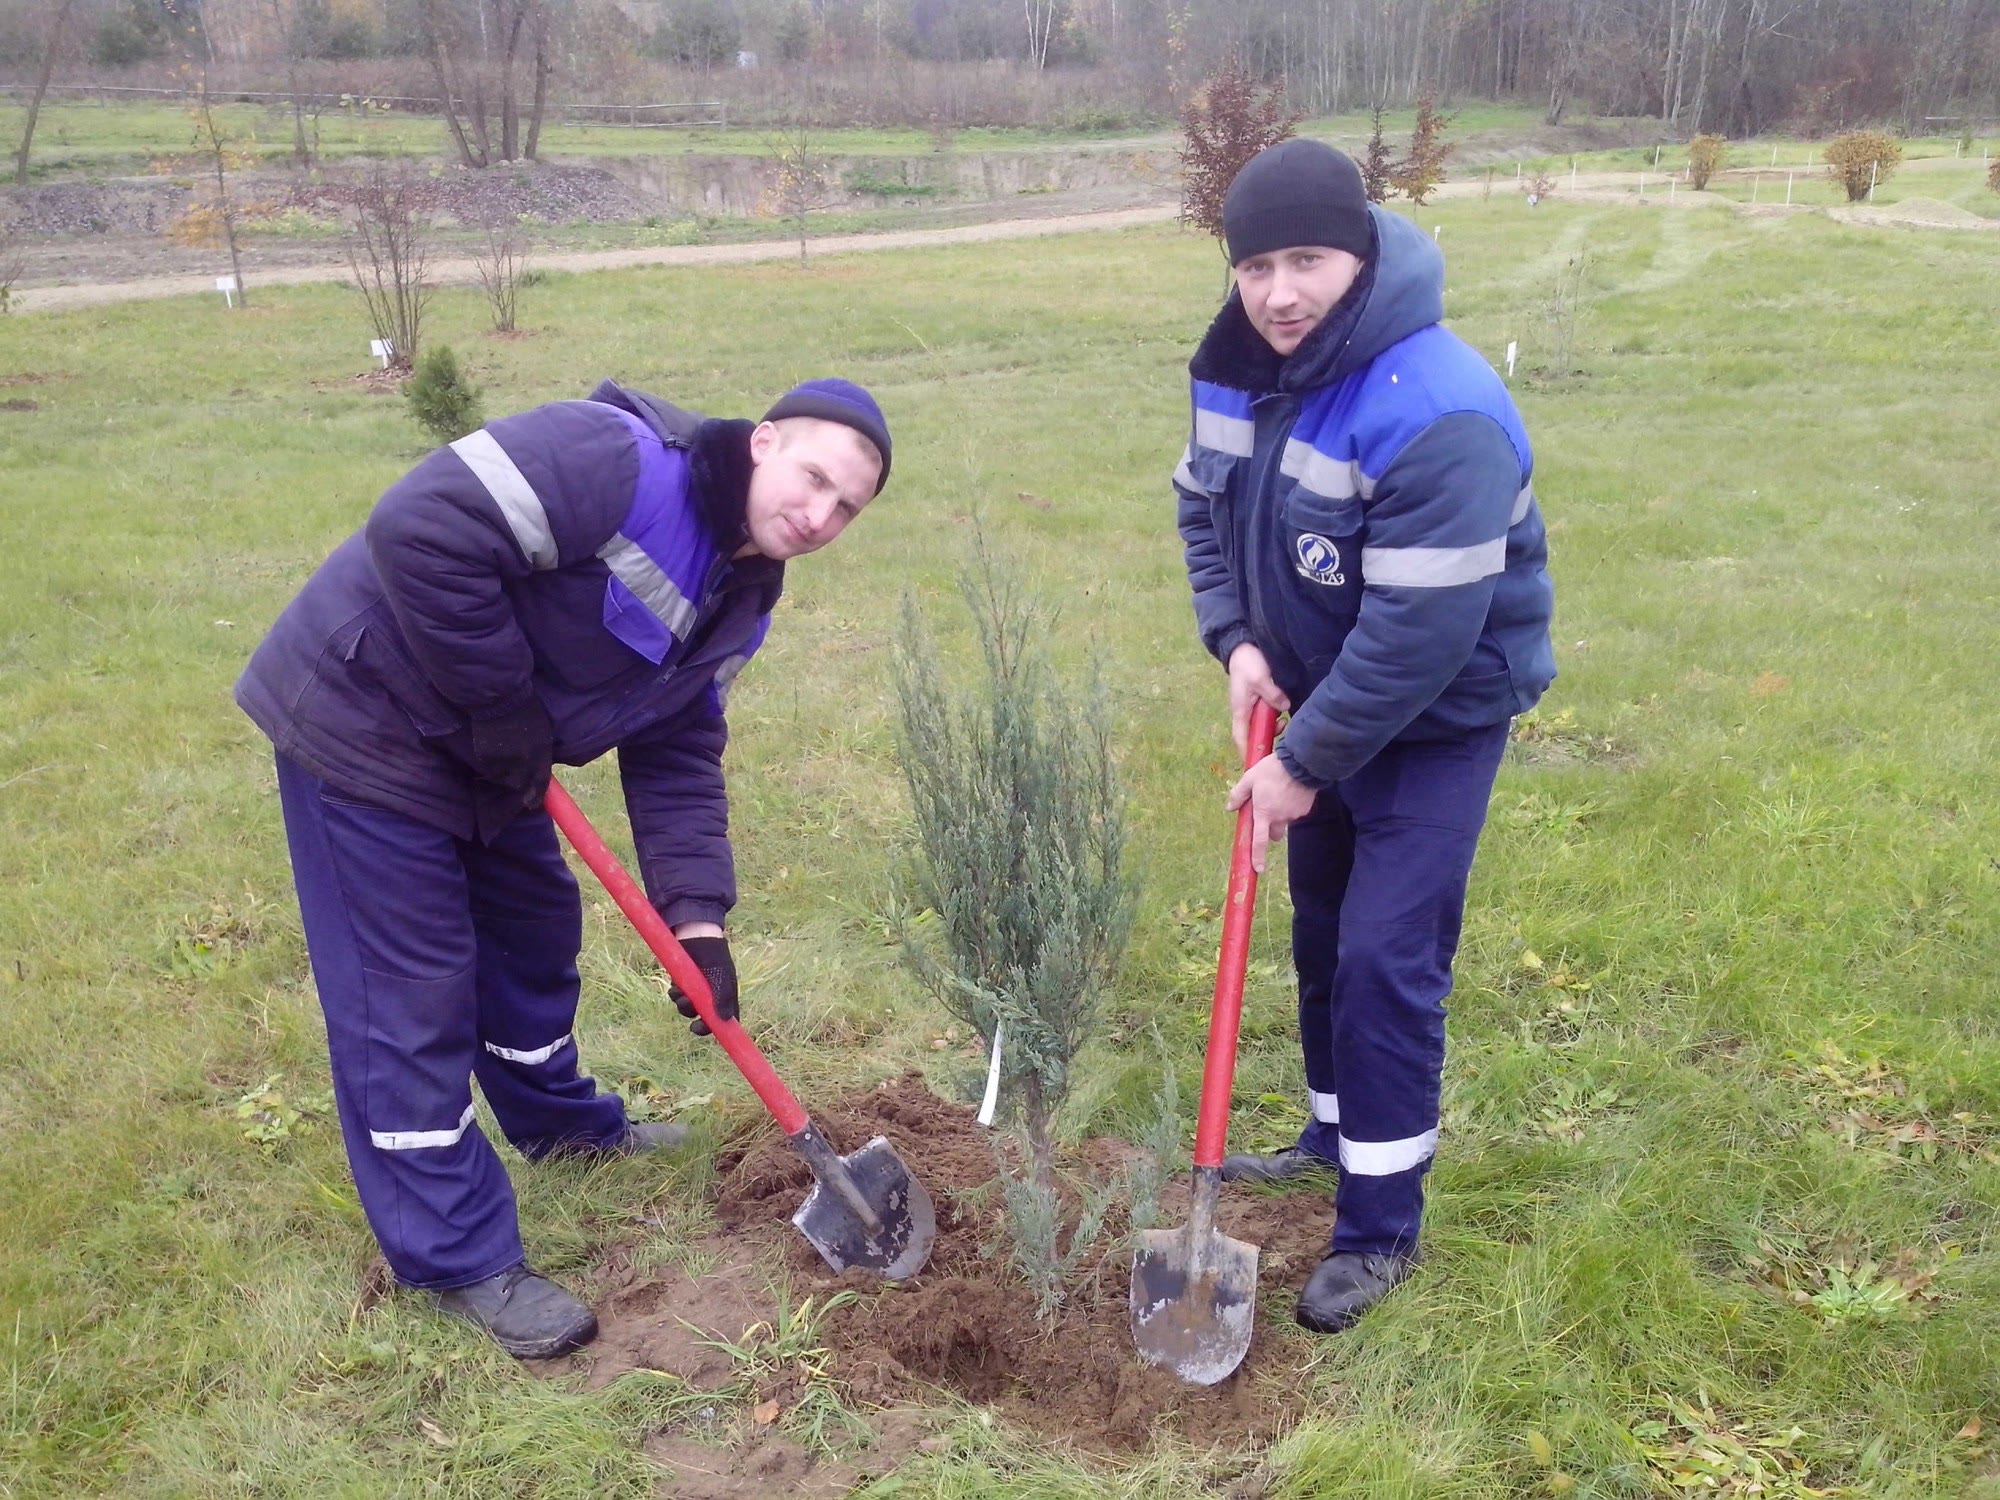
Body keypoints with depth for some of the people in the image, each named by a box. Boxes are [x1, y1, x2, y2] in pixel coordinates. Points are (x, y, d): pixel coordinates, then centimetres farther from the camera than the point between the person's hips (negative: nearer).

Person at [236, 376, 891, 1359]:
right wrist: (500, 699, -26)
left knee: (536, 926, 23)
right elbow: (420, 528, -35)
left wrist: (697, 918, -7)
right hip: (364, 718, -9)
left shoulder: (738, 601, 2)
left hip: (485, 754, 9)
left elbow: (677, 756, 4)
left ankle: (559, 1122, 49)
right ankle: (458, 1259, 10)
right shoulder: (623, 461, -28)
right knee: (410, 993, -3)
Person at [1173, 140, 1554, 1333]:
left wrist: (1305, 765, -24)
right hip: (1315, 697, 8)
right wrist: (1236, 640, -8)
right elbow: (1204, 503, 8)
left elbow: (1420, 631, -32)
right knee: (1321, 928, 19)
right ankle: (1343, 1132, 41)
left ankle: (1382, 1227, 7)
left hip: (1438, 717, -8)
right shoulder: (1239, 370, -7)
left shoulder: (1438, 413, -33)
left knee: (1387, 957, -9)